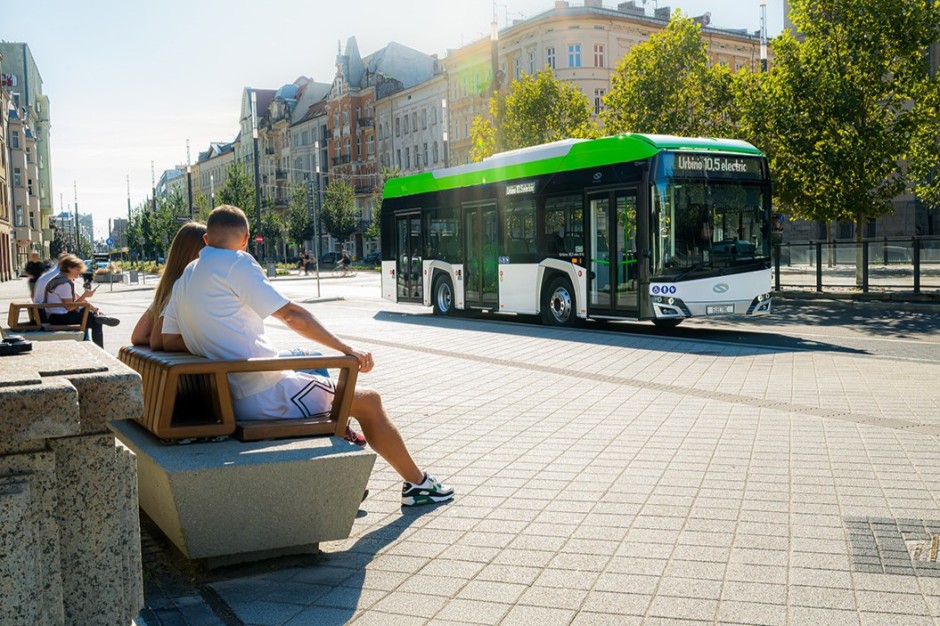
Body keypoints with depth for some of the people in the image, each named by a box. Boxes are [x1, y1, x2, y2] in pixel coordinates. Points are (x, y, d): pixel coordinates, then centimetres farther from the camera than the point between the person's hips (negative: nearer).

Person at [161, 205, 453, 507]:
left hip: (230, 400, 9)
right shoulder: (236, 263, -12)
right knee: (368, 401, 4)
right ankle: (418, 483, 16)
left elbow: (168, 341, 12)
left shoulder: (184, 279, 12)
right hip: (265, 397, -9)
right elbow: (292, 315, -16)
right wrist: (347, 349, -12)